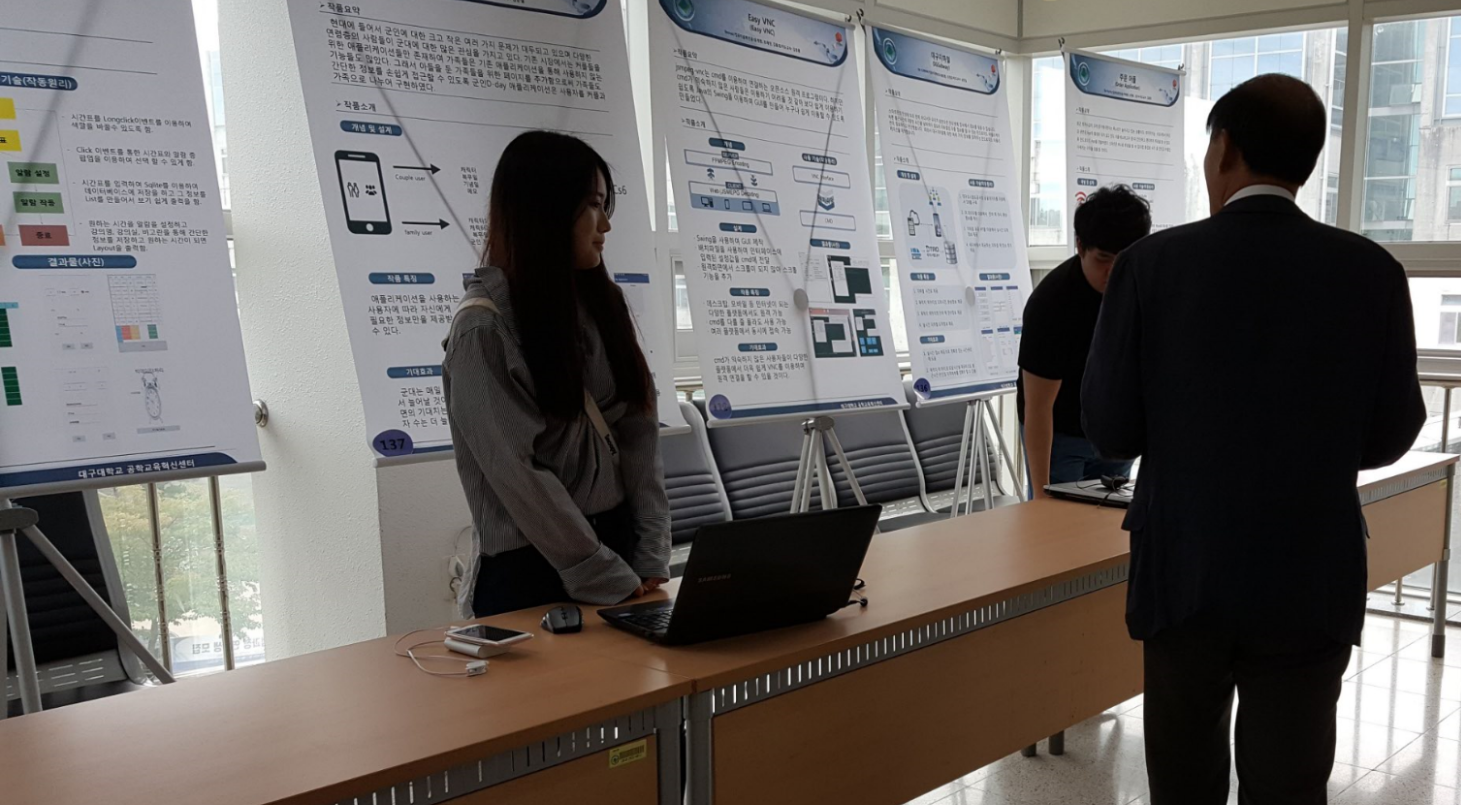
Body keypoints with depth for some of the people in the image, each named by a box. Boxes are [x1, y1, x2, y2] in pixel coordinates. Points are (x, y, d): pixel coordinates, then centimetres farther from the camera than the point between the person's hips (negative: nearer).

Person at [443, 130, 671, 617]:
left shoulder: (600, 304, 5)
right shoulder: (484, 328, -13)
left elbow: (639, 435, 0)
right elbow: (517, 475, -18)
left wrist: (650, 562, -7)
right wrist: (612, 581, -17)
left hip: (620, 546, 6)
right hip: (533, 575, -5)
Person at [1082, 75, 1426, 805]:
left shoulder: (1152, 264, -10)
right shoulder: (1371, 271, -7)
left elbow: (1111, 431, -8)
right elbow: (1388, 437, 0)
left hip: (1185, 572, -1)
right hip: (1311, 582, 1)